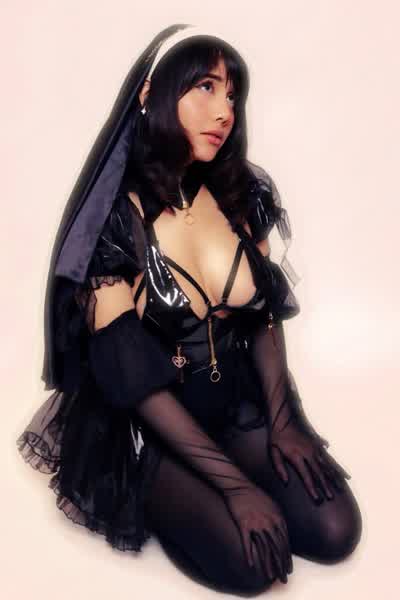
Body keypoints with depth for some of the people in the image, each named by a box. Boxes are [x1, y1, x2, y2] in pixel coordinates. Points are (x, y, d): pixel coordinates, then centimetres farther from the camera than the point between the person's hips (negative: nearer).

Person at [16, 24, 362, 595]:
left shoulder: (244, 194, -4)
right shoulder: (114, 219, -19)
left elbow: (266, 316, 3)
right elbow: (130, 377, -19)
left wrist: (282, 423, -9)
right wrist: (235, 483, -20)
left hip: (238, 400, 5)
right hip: (147, 424, -4)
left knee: (334, 532, -7)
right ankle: (164, 499, 12)